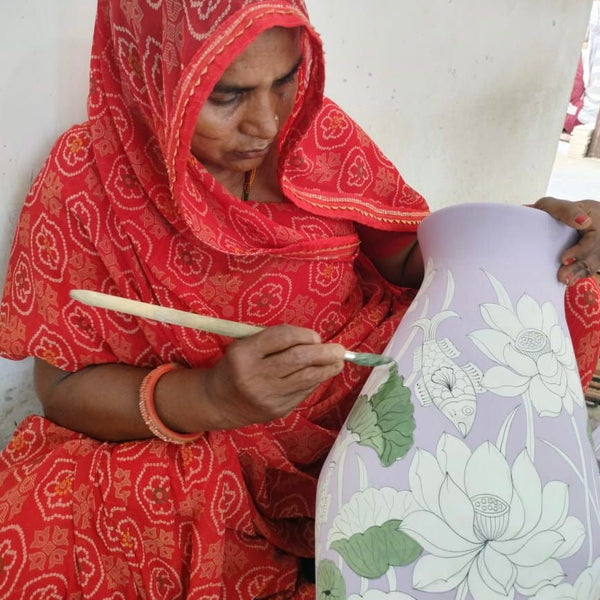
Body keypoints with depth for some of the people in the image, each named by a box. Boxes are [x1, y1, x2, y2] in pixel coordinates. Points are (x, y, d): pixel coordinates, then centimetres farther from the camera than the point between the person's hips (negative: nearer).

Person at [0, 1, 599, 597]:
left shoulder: (319, 131, -4)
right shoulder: (85, 181, -14)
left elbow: (406, 257, 2)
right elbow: (62, 387, -12)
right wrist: (212, 397, -31)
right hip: (196, 449, -1)